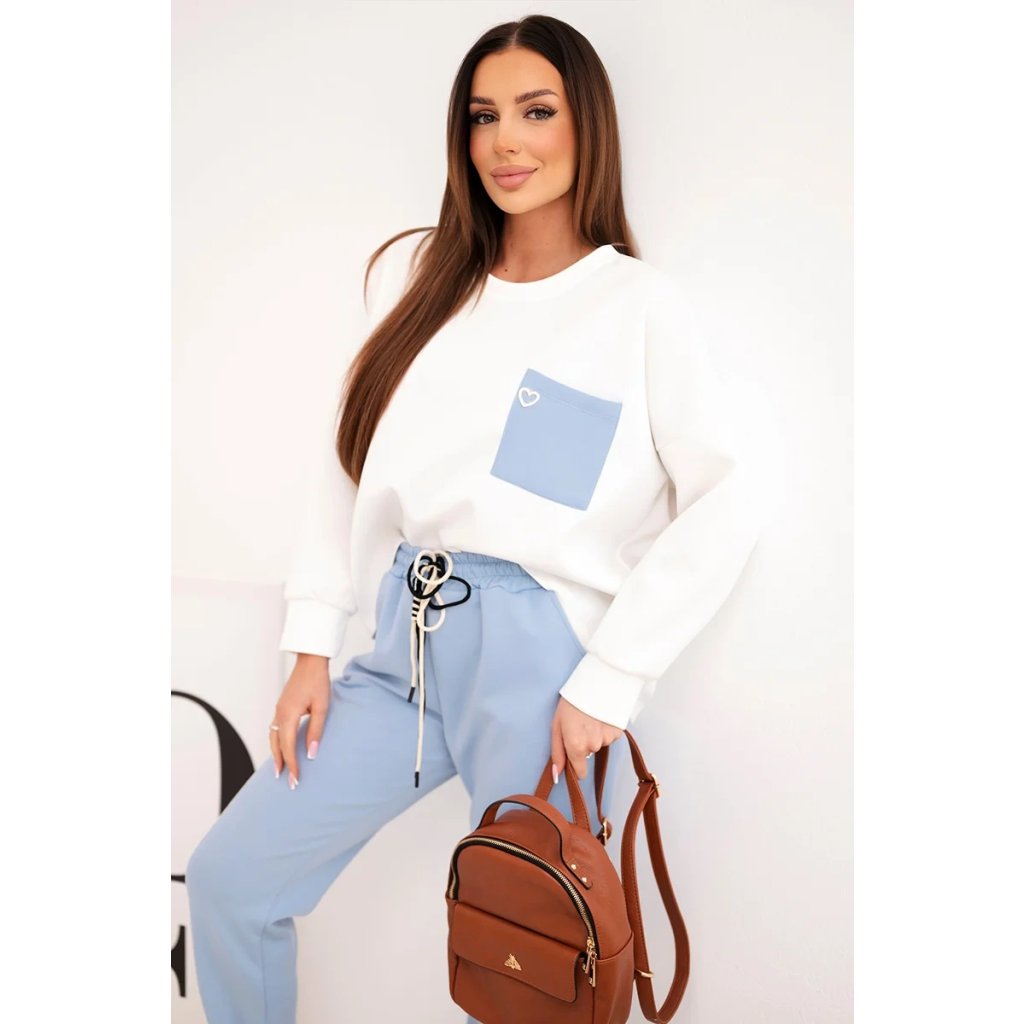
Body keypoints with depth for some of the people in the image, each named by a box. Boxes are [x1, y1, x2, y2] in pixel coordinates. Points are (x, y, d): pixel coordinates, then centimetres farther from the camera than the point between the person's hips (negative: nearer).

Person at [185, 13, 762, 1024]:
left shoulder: (639, 304, -4)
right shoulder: (414, 275, 9)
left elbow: (723, 507, -9)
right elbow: (345, 462, 9)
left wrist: (607, 682, -13)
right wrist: (311, 646, 5)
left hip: (537, 645, -4)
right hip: (407, 638, 5)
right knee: (229, 877, 7)